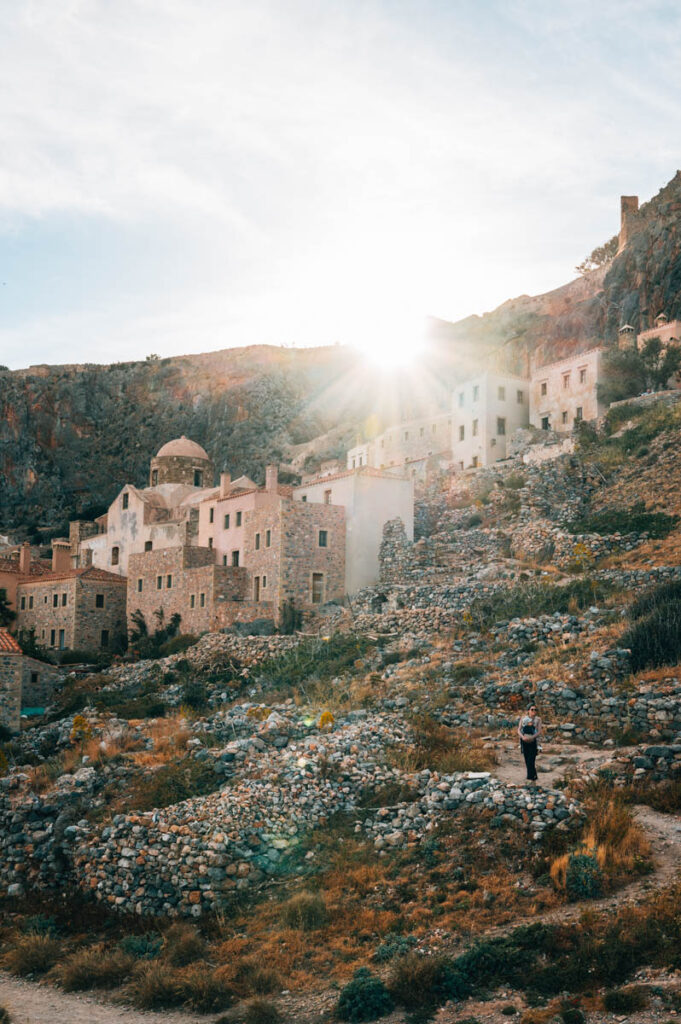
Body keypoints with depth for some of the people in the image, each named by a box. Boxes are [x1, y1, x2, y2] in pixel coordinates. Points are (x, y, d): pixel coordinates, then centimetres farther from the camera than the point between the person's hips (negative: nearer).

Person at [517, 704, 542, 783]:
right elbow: (519, 730, 5)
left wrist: (532, 737, -20)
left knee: (531, 760, -12)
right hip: (524, 741, 3)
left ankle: (530, 778, -12)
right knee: (527, 760, 5)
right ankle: (534, 777, 17)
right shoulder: (523, 718, 10)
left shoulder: (538, 719, 4)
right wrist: (523, 737, -14)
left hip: (533, 741, -3)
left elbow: (539, 732, -5)